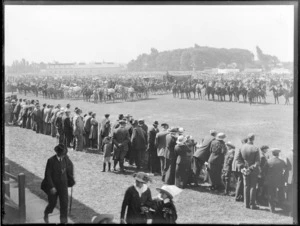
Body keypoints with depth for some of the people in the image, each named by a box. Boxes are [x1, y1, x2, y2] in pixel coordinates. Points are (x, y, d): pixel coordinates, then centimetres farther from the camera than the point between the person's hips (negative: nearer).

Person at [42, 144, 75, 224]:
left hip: (63, 185, 3)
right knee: (52, 203, 10)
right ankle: (46, 214, 44)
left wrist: (71, 178, 19)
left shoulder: (65, 158, -7)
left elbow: (70, 165, 16)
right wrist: (51, 187, -23)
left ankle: (63, 221, 6)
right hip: (53, 185, -3)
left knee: (64, 203, -4)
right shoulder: (51, 161, -19)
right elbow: (47, 175, -17)